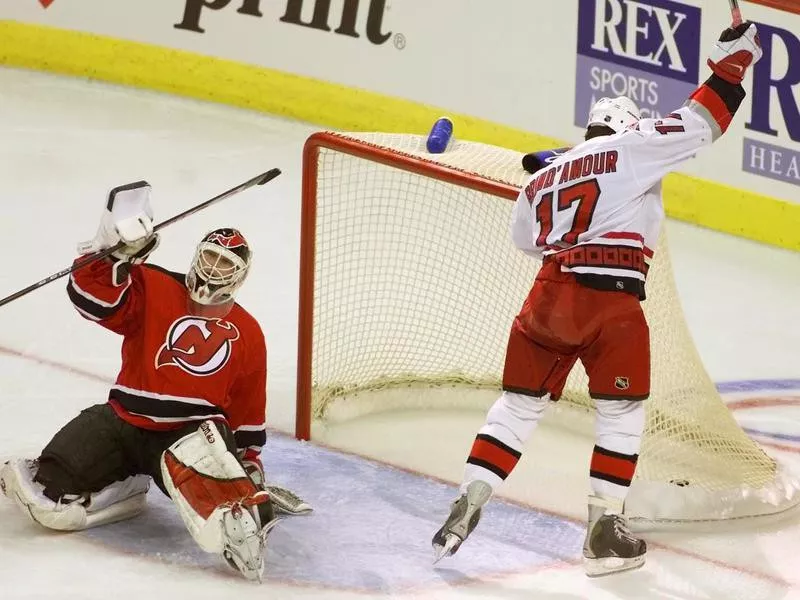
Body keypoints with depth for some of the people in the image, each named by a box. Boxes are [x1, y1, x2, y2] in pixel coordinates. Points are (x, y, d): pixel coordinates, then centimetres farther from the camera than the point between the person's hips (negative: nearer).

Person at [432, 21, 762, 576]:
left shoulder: (542, 179, 21)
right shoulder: (631, 146, 5)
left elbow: (528, 239, 27)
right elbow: (699, 124, 1)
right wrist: (732, 62, 10)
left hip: (547, 297, 5)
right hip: (610, 302, -5)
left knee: (520, 403, 16)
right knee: (621, 410, 9)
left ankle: (467, 504, 13)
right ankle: (605, 527, 9)